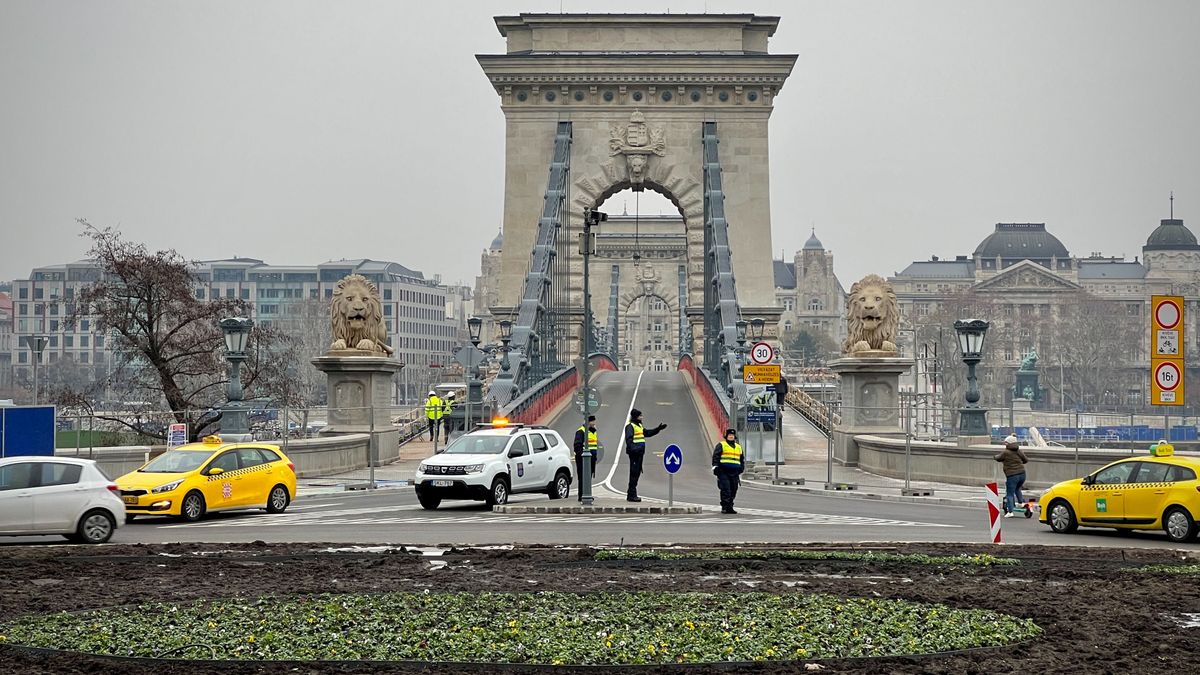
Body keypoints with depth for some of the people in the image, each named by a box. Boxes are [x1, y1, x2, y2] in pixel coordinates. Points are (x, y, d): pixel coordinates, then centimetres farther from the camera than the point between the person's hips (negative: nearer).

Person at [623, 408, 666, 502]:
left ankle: (631, 493, 20)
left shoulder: (640, 425, 20)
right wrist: (632, 448, -32)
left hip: (640, 452, 10)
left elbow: (647, 433, 34)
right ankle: (631, 495, -6)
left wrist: (658, 429, 30)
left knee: (637, 472, 13)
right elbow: (628, 439, -20)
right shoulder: (630, 426, -9)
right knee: (634, 472, -9)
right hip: (634, 452, -10)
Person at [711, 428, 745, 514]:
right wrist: (715, 467, -11)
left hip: (734, 473, 5)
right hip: (723, 472, -5)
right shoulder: (721, 445, 3)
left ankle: (730, 507, 12)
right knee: (725, 490, -13)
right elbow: (715, 457, -2)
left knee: (733, 490, 5)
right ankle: (724, 507, -12)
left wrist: (741, 468, 16)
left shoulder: (739, 447, 19)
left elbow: (742, 459, 27)